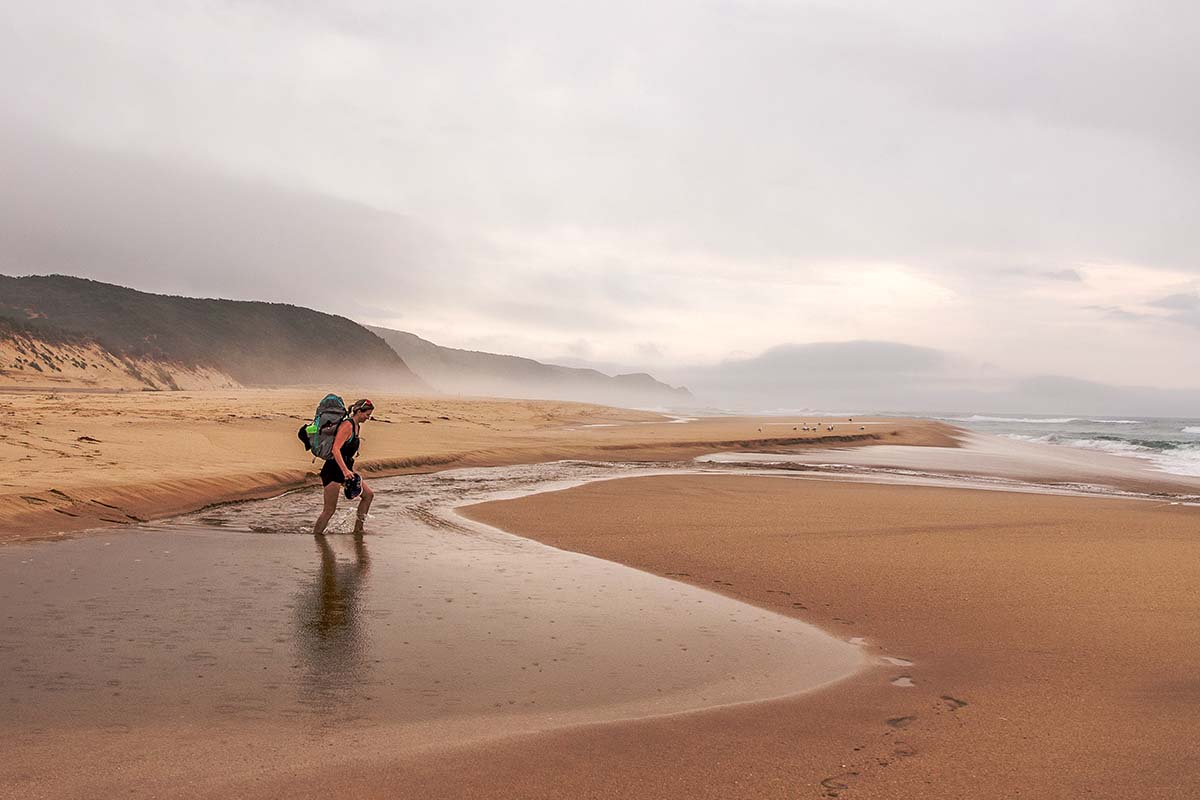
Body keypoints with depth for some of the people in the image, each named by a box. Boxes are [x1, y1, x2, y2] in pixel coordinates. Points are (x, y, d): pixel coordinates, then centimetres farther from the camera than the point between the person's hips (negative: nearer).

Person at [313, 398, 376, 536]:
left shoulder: (356, 426, 12)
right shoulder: (347, 425, -18)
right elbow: (335, 449, -27)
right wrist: (345, 471, -35)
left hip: (345, 469, 10)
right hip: (333, 470, -10)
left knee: (369, 494, 9)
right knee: (329, 510, -7)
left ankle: (358, 529, 16)